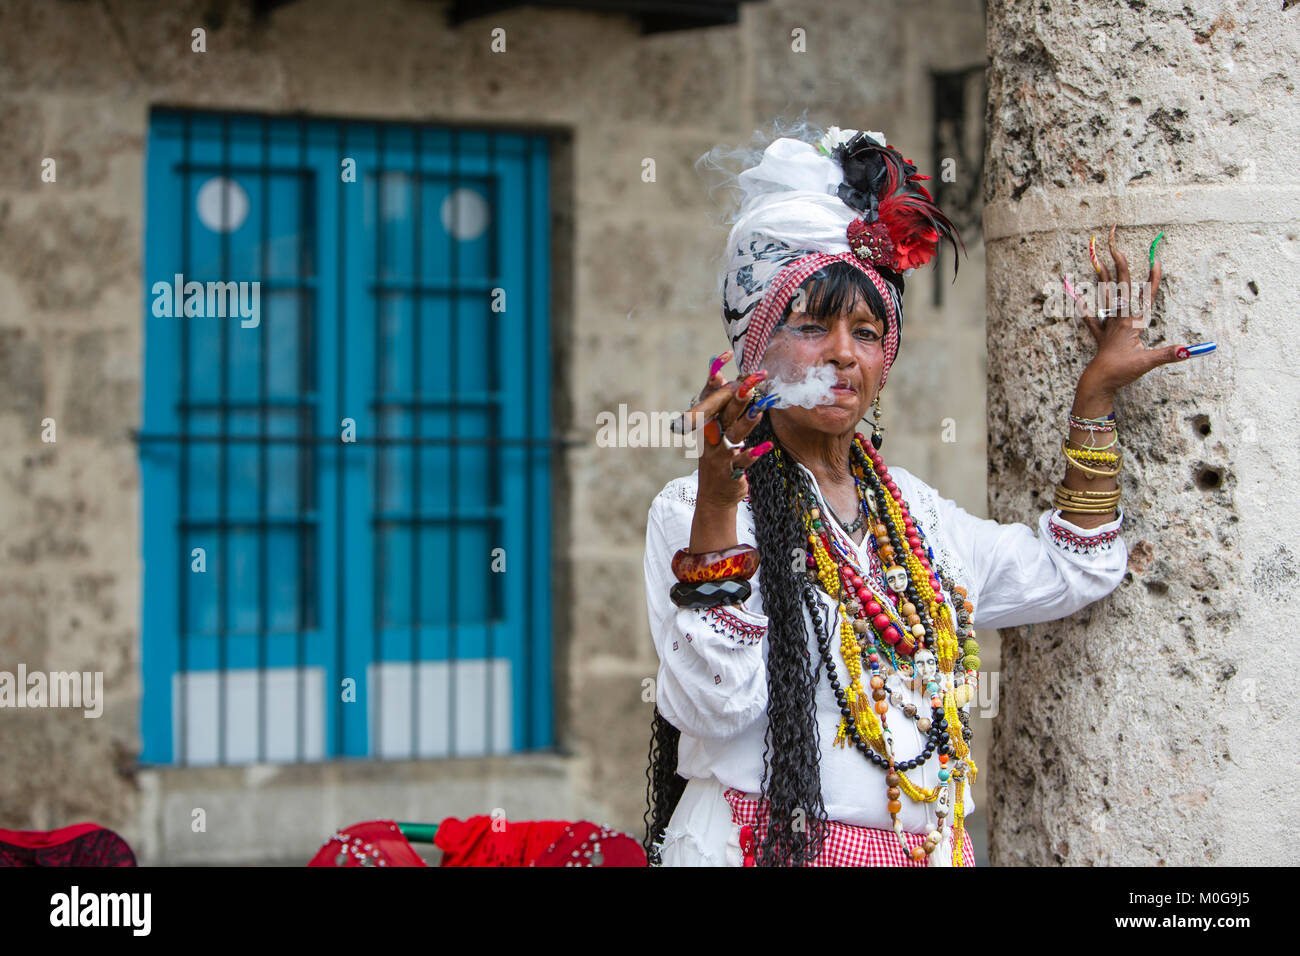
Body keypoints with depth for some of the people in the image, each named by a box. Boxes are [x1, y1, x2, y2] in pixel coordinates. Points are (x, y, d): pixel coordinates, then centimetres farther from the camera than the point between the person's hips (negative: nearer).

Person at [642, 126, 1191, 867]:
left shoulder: (912, 509, 16)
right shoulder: (692, 506, -2)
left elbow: (1071, 573, 25)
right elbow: (713, 704, -15)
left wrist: (1098, 391, 23)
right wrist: (719, 498, -22)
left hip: (928, 846, 5)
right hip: (764, 845, -5)